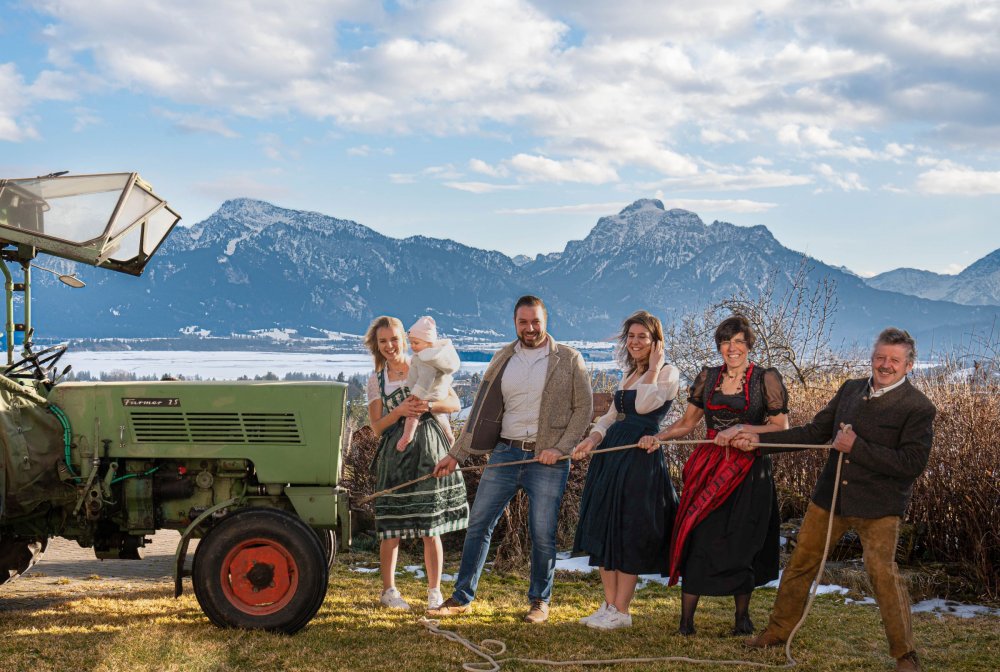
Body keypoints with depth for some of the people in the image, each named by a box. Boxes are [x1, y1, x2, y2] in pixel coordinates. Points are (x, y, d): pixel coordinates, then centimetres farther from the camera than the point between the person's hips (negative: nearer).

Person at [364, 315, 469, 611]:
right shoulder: (376, 381, 8)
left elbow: (455, 404, 2)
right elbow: (377, 426, 3)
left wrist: (428, 404, -17)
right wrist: (399, 412, -16)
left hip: (428, 453, -1)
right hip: (395, 455, 1)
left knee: (431, 529, 1)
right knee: (391, 528, 0)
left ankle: (434, 590, 10)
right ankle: (389, 590, 13)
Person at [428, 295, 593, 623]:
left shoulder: (568, 359, -1)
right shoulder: (502, 360, 9)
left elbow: (584, 408, -2)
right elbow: (482, 411, 11)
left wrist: (560, 449, -13)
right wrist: (456, 454, 8)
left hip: (547, 460, -3)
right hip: (505, 453, 3)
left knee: (543, 535, 1)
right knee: (478, 525, 2)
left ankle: (539, 600, 18)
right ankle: (462, 597, 12)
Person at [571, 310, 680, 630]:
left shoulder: (668, 373, -4)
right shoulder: (628, 374, 19)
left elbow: (644, 406, -20)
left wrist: (653, 368, -11)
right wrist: (593, 437, -1)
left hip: (641, 456, -8)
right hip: (612, 451, 8)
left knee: (628, 533, -4)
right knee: (603, 529, 8)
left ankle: (621, 611, 4)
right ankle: (609, 605, 16)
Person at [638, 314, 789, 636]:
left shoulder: (766, 379, -2)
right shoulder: (707, 377, 10)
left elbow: (781, 428, -6)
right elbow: (687, 422, 14)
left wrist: (741, 429, -15)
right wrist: (657, 437, -1)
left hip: (748, 473, -3)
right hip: (708, 469, 3)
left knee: (738, 547, 1)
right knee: (696, 540, -4)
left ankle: (742, 618, 22)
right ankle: (686, 622, 1)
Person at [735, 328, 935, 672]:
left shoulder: (918, 408, -12)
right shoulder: (850, 389, 5)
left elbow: (912, 463, -20)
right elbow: (814, 432, 10)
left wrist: (856, 447, -21)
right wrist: (760, 440, 4)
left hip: (877, 506, -6)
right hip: (831, 496, 6)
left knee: (883, 574, -8)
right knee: (801, 563, 13)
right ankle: (778, 630, 31)